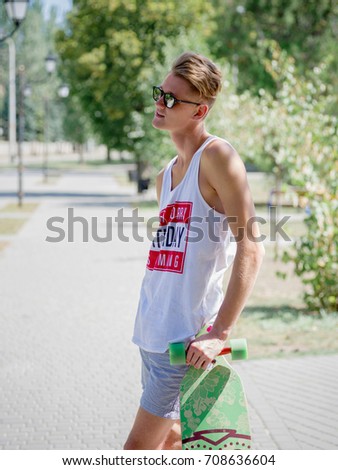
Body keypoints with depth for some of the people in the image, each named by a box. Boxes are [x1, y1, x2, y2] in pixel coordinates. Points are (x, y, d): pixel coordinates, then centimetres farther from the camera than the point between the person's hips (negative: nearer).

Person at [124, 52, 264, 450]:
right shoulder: (165, 177, 15)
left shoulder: (216, 156, -11)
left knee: (139, 448, -5)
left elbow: (250, 249, -18)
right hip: (153, 330, 9)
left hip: (185, 338, -9)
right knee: (168, 439, 16)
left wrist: (219, 334, -22)